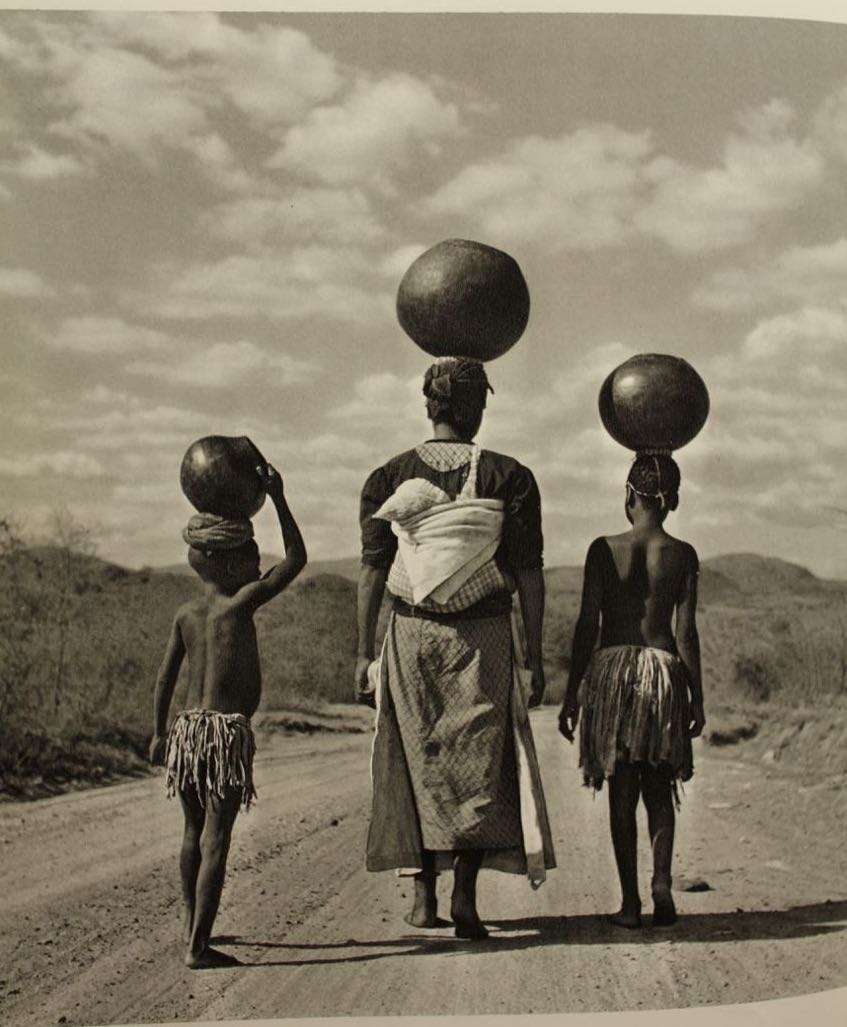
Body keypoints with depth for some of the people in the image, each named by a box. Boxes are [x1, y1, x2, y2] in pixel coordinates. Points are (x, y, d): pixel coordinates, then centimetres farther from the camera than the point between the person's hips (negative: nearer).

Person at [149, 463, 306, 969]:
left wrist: (159, 732, 22)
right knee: (215, 840, -5)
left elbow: (165, 677, 12)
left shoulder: (186, 614, 8)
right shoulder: (240, 603, -11)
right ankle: (199, 946, -5)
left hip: (188, 727, 7)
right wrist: (278, 497, -4)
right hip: (228, 732, -7)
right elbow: (296, 558, -8)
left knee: (195, 832, 20)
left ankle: (193, 925, 36)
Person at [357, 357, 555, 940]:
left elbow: (373, 570, 0)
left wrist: (365, 654, 3)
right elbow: (529, 574, -4)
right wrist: (534, 657, 0)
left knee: (418, 760, 13)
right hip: (484, 640, -2)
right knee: (480, 764, 6)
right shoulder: (509, 478, -1)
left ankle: (425, 895, 14)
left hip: (410, 635, 2)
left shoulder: (388, 478, 3)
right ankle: (465, 898, -2)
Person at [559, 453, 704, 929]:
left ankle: (631, 901, 6)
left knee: (622, 793, 6)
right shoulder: (682, 555, 0)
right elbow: (686, 631, -1)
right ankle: (662, 881, -3)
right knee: (659, 790, 14)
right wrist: (698, 697, 6)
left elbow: (588, 626, -3)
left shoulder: (604, 550, -2)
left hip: (612, 669, 0)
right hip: (664, 674, 1)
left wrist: (573, 694, 3)